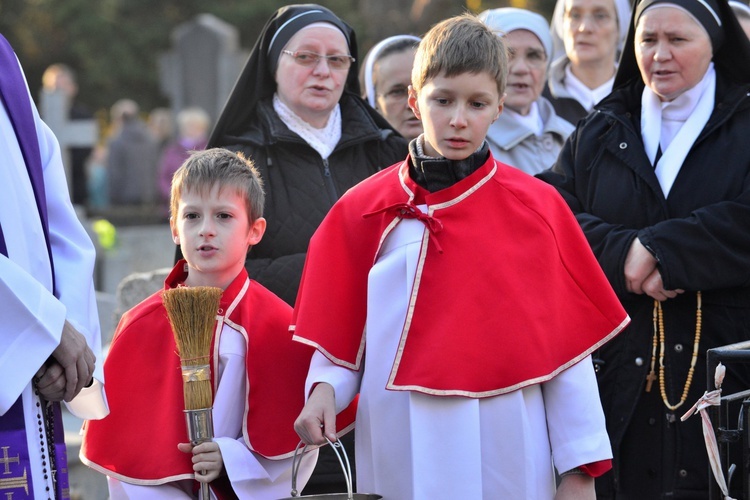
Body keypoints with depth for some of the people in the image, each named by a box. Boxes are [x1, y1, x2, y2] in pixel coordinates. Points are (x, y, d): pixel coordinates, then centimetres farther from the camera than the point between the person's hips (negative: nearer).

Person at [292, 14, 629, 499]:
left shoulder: (539, 209, 2)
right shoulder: (364, 210, 5)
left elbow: (568, 345, 1)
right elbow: (340, 333, 7)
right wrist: (325, 390, -13)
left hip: (508, 458, -1)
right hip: (401, 455, 1)